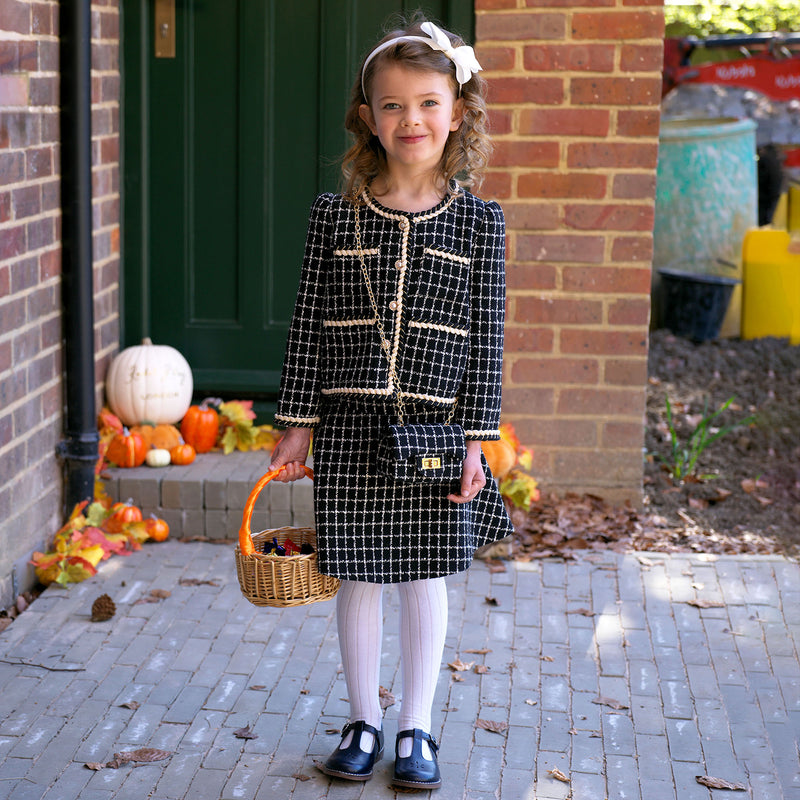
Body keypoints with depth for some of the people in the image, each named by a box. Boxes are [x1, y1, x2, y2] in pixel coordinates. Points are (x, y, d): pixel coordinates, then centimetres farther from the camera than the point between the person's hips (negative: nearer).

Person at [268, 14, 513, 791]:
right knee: (358, 575, 9)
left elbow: (485, 339, 0)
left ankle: (416, 727, 23)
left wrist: (475, 440, -4)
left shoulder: (478, 222, -1)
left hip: (436, 425, 0)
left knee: (426, 574, 8)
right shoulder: (334, 215, 0)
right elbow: (309, 325, 3)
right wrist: (298, 423, 2)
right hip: (351, 424, 1)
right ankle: (363, 720, 26)